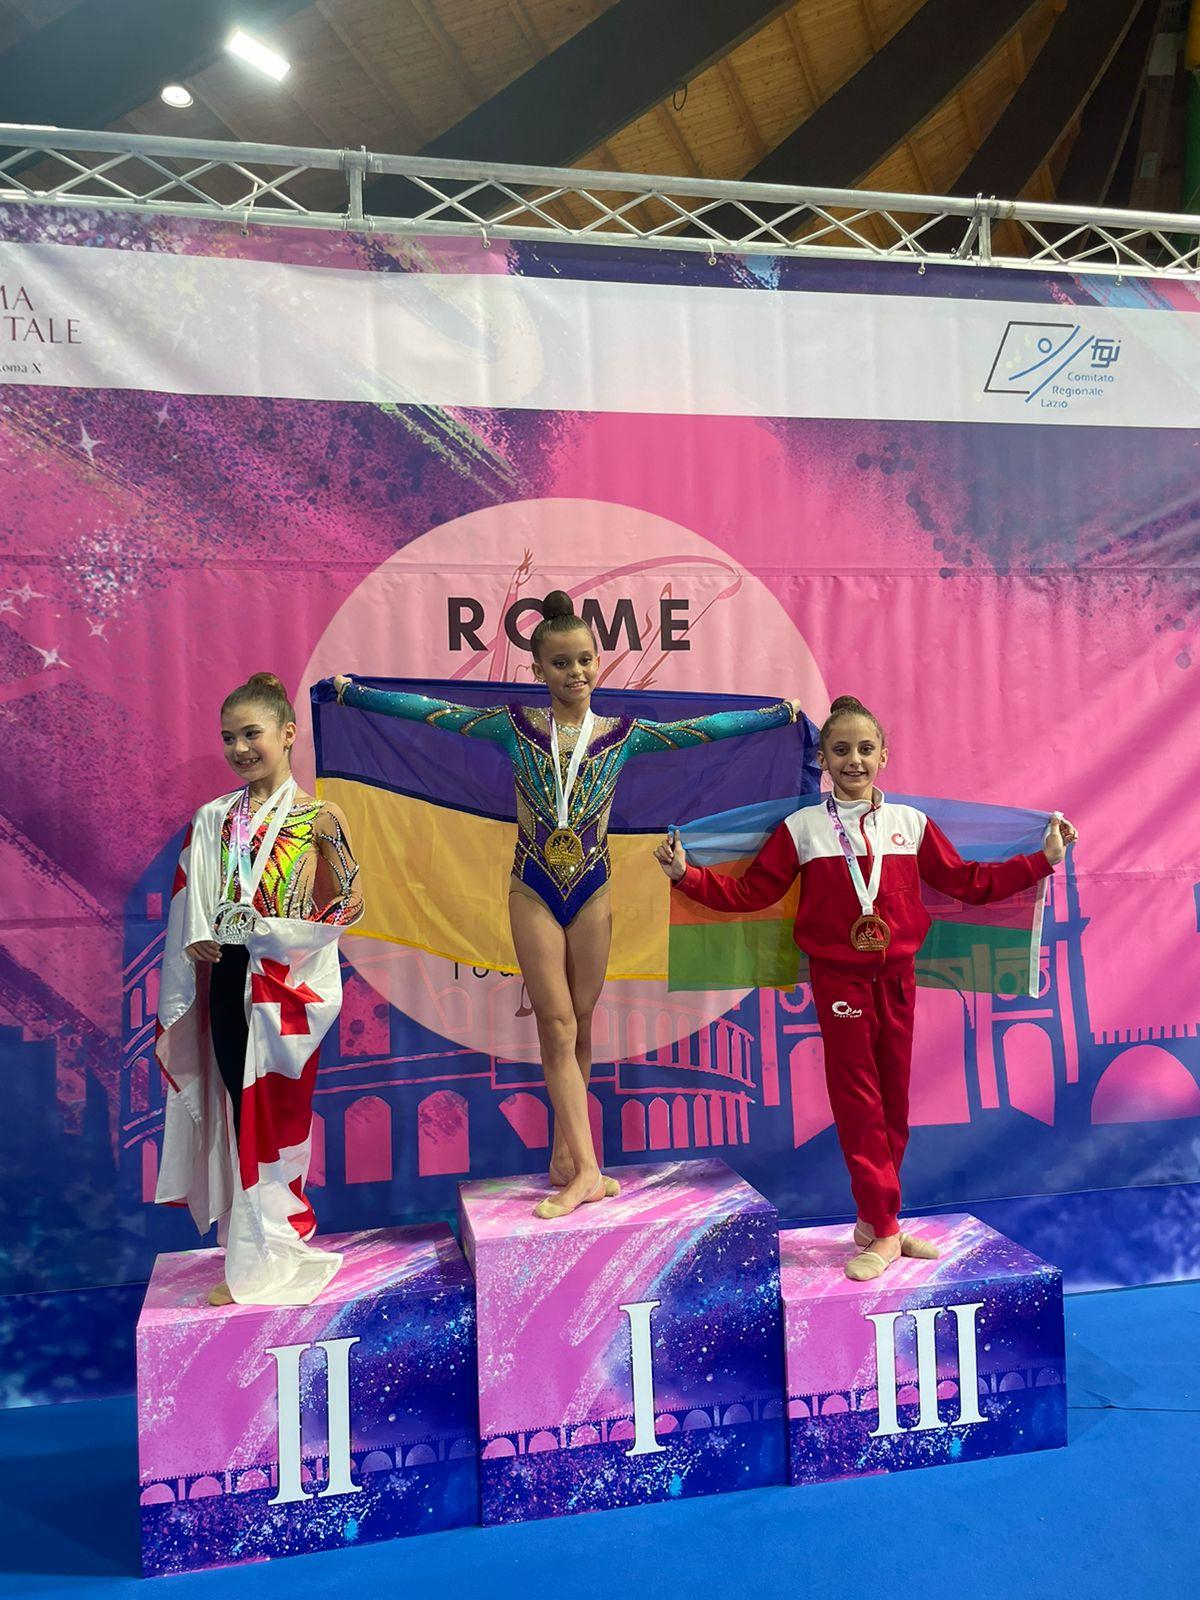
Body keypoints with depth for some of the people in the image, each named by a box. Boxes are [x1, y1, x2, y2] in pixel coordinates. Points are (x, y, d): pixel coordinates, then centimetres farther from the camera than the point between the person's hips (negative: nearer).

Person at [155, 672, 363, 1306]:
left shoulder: (318, 818, -5)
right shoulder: (213, 819, 8)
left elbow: (344, 909, -10)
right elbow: (191, 906, 8)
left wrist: (332, 847, -24)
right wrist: (197, 940, -9)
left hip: (287, 985, -4)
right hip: (227, 983, 4)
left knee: (271, 1118, 4)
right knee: (242, 1115, 11)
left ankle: (259, 1265, 18)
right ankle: (258, 1251, 27)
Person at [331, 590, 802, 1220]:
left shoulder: (622, 734, 3)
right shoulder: (515, 726, 1)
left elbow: (703, 728, 7)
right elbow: (431, 711, 4)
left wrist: (778, 713, 8)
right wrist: (351, 691, 5)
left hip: (592, 890, 1)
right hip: (534, 890, -1)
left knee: (577, 1026, 7)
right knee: (557, 1026, -3)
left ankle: (564, 1156, 19)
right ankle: (586, 1170, -2)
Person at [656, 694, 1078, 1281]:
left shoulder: (910, 823, 6)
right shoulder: (802, 828, 0)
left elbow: (968, 882, 11)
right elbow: (749, 893, 1)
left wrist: (1043, 858, 8)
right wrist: (686, 874, -10)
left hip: (897, 978, 3)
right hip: (840, 982, -3)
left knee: (893, 1104, 9)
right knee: (859, 1106, -1)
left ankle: (873, 1221, 23)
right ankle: (884, 1231, 9)